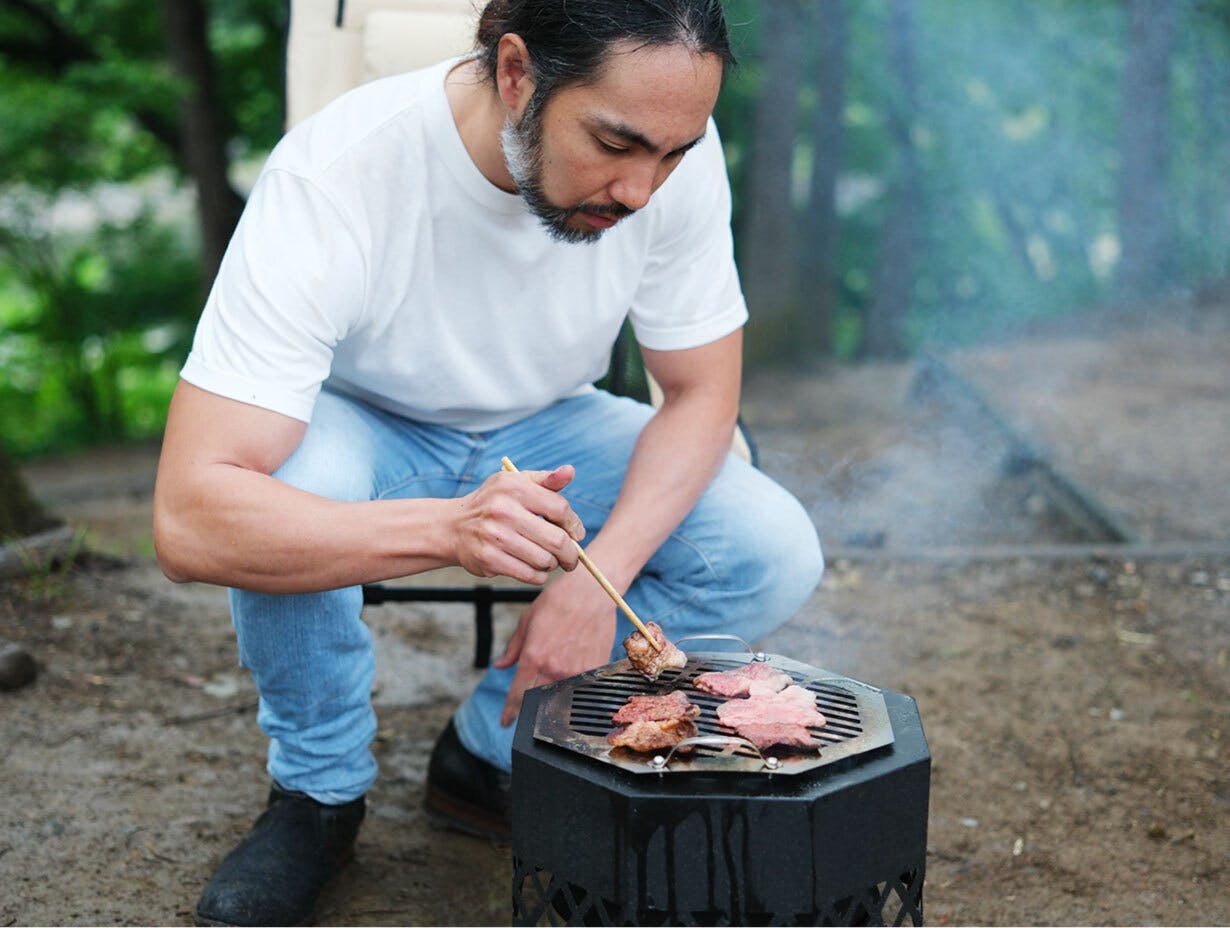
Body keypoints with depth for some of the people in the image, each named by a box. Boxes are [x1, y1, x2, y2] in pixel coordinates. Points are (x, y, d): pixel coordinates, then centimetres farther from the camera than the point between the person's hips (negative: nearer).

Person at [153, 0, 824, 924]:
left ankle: (495, 751, 2)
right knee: (295, 476, -38)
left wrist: (596, 576, -27)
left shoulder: (673, 148, -24)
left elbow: (702, 393, -11)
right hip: (365, 426, -3)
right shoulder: (334, 178, -35)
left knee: (776, 556, -19)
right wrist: (447, 528, -56)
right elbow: (190, 520, -41)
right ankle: (320, 787, -8)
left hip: (544, 434, 3)